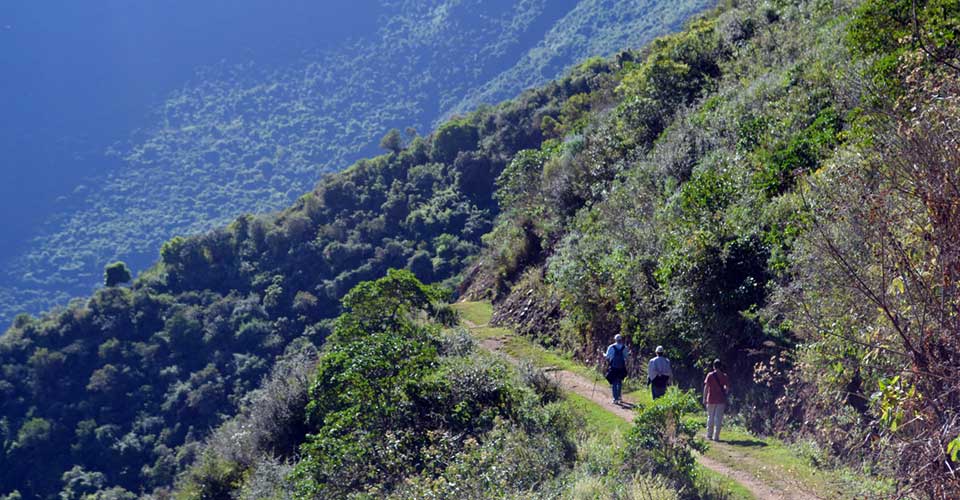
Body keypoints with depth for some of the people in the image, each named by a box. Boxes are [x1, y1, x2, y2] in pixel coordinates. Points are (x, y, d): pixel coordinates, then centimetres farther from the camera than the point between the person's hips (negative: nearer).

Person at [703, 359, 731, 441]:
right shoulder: (725, 376, -2)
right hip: (721, 400, 0)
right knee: (718, 418, 3)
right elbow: (728, 388, -1)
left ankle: (709, 435, 18)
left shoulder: (710, 375, -5)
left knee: (710, 417, 13)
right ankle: (716, 436, 1)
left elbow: (706, 387, -7)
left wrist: (704, 398, -2)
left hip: (711, 399, 0)